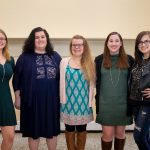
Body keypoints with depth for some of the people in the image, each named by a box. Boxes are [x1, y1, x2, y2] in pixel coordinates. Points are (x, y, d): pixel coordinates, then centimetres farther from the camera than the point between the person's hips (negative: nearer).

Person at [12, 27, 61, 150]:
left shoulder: (55, 56, 7)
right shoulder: (25, 57, 0)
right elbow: (17, 79, 1)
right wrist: (17, 98, -1)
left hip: (52, 100, 2)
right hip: (32, 101, -2)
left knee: (52, 130, 13)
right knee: (34, 131, 10)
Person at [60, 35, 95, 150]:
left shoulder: (90, 64, 0)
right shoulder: (64, 62, 0)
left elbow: (92, 84, 4)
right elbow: (62, 83, 2)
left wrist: (90, 101, 2)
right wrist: (63, 100, 1)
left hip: (84, 103, 0)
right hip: (68, 103, 0)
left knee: (82, 129, 13)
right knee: (70, 130, 12)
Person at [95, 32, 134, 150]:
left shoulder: (129, 60, 1)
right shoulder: (99, 60, 1)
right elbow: (96, 82, 3)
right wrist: (97, 102, -1)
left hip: (123, 103, 1)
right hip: (105, 103, 0)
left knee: (120, 133, 12)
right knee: (107, 134, 3)